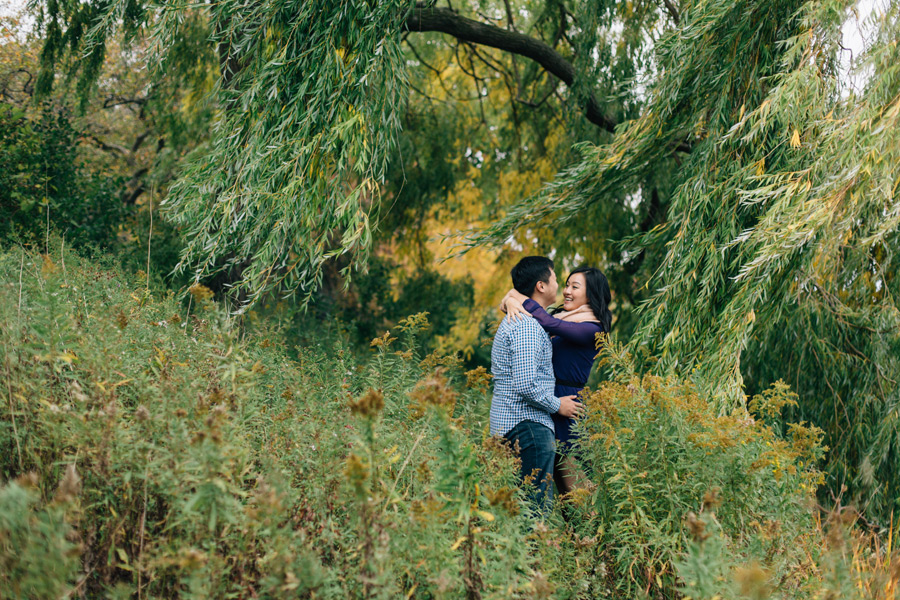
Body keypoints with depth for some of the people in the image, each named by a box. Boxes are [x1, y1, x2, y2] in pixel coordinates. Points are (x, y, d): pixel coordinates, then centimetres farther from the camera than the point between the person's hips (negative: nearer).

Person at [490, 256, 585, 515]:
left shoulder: (516, 319, 18)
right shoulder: (528, 326, -16)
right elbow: (525, 384, -23)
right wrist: (557, 405, -10)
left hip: (507, 423, 11)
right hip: (528, 424, -11)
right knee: (538, 505, -8)